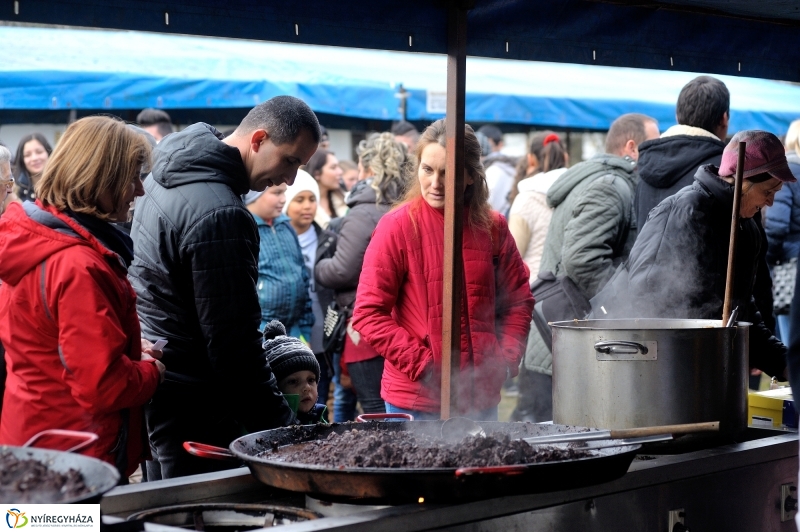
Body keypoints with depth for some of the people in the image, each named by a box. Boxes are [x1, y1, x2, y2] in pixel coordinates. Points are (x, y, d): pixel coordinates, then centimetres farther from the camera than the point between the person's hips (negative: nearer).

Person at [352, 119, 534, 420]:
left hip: (482, 396, 4)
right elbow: (368, 314, -9)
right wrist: (424, 366, -15)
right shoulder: (397, 226, -8)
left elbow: (518, 301, 13)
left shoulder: (492, 227, 4)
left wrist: (504, 361, -1)